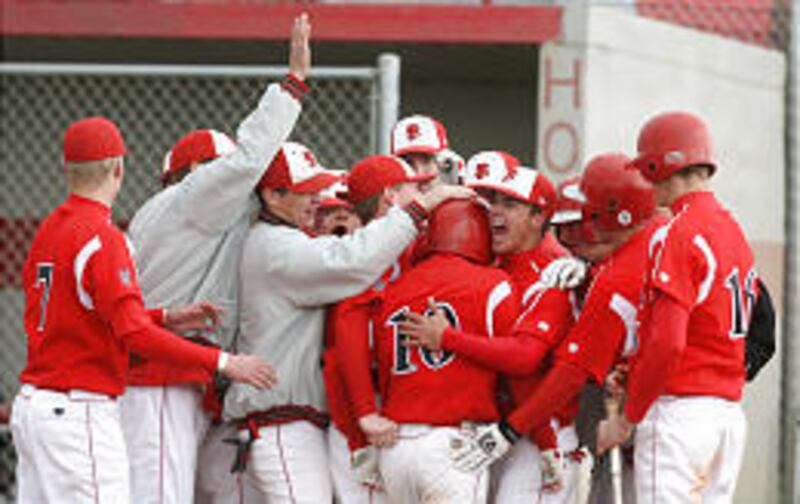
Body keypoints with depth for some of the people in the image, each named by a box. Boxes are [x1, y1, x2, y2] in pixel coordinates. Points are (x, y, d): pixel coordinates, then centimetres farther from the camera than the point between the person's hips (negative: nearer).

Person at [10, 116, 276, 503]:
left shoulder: (47, 230, 12)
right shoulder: (101, 237, -15)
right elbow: (134, 334, -23)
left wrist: (165, 317, 12)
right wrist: (221, 363, -21)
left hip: (32, 403, 9)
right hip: (79, 412, -9)